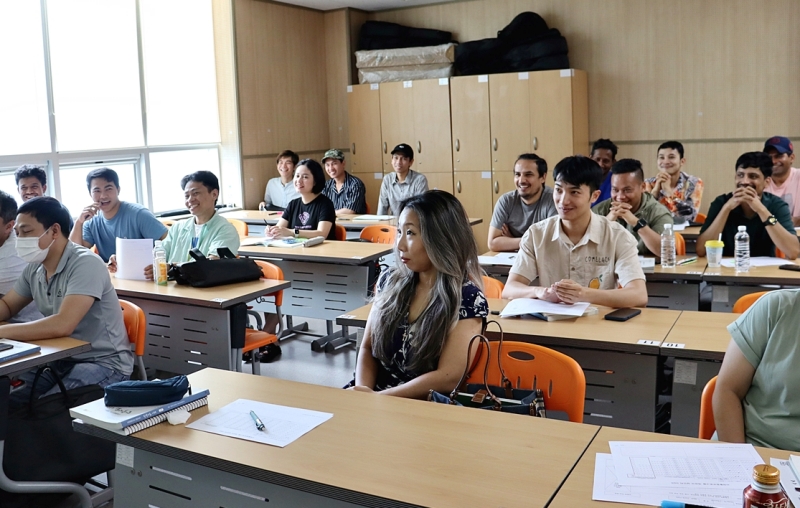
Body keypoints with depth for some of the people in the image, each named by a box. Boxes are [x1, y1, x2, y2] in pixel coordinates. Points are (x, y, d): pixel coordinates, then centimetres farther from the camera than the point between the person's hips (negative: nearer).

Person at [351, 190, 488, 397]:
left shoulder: (469, 299, -9)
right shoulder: (390, 282, 6)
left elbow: (448, 379, -14)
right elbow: (367, 348, 9)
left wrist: (375, 398, -15)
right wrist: (362, 390, -10)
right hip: (375, 400, 5)